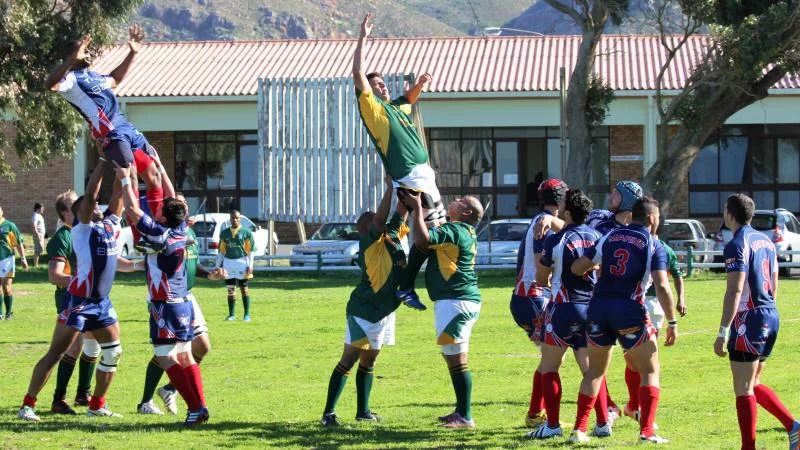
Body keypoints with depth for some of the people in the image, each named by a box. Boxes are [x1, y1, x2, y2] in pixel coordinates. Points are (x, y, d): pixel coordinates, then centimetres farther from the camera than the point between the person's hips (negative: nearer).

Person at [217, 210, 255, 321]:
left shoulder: (246, 232, 1)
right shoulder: (224, 233, 11)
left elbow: (250, 250, 0)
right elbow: (221, 250, 15)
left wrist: (250, 265, -6)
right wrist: (218, 265, 11)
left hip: (241, 261, -3)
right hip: (228, 262, 3)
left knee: (244, 289, 3)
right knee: (230, 290, 5)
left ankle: (247, 314, 7)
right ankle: (231, 314, 11)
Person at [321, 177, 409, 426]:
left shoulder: (393, 234, 5)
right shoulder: (370, 241, -16)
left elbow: (402, 210, 8)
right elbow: (381, 218, -31)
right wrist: (390, 186, -31)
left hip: (385, 311, 8)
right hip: (364, 311, -8)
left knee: (369, 361, 16)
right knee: (348, 360, -7)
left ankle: (363, 411, 26)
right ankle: (328, 413, -7)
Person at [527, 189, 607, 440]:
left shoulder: (555, 241, -12)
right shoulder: (595, 237, 3)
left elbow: (541, 279, -1)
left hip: (564, 308, -5)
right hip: (591, 307, 5)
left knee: (549, 367, 5)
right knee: (589, 369, 12)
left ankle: (552, 424, 1)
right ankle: (603, 423, 7)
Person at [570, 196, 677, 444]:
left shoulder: (610, 237, 11)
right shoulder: (653, 245, -1)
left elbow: (577, 268, 13)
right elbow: (662, 286, -11)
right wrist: (672, 323, -5)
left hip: (598, 307, 4)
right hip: (630, 312, -4)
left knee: (595, 371, 19)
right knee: (650, 372, 9)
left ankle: (579, 430, 14)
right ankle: (647, 431, -3)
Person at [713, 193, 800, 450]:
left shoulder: (737, 245, -13)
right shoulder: (766, 241, 13)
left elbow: (735, 291, -21)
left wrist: (723, 333, -20)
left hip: (749, 322, -9)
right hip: (771, 318, 9)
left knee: (744, 390, -2)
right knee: (753, 385, 18)